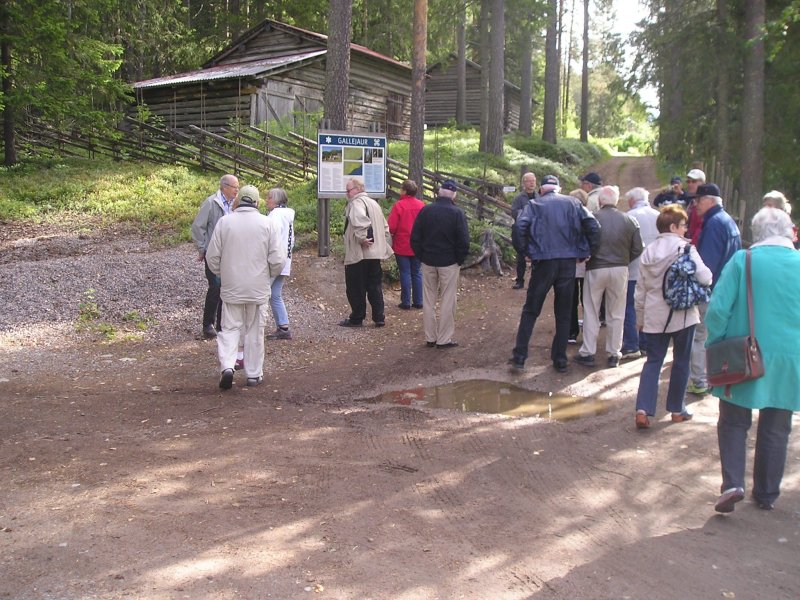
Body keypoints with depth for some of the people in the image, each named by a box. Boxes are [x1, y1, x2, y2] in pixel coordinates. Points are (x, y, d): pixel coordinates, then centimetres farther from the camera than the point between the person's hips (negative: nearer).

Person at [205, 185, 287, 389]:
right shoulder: (268, 223, -7)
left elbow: (212, 256, -1)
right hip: (258, 288, 0)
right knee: (255, 331, 11)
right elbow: (278, 259, -8)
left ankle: (227, 365, -10)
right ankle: (254, 374, 17)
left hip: (231, 288, 0)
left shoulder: (224, 222, -5)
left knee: (230, 328, 9)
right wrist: (270, 275, 12)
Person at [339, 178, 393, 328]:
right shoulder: (374, 203, 18)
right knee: (375, 286, 13)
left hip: (359, 253, -8)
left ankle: (356, 319, 10)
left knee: (356, 288, 3)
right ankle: (379, 318, 14)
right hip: (375, 253, 8)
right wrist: (383, 245, 21)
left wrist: (361, 238, -23)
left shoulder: (356, 203, -11)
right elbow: (385, 227, 23)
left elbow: (360, 221, -33)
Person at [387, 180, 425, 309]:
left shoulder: (399, 205, -14)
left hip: (402, 246, -3)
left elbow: (391, 227, -16)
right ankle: (418, 301, 14)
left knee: (405, 273, 3)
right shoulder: (421, 205, -3)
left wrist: (393, 235, 5)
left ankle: (406, 302, 7)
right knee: (417, 273, 11)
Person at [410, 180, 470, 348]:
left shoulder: (425, 210, 0)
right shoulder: (457, 213, -10)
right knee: (447, 301, 4)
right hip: (449, 263, -3)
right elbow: (463, 241, -11)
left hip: (428, 261, 3)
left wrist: (422, 256, 9)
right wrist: (460, 260, 2)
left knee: (428, 300, 11)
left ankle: (430, 337, 16)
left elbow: (415, 238, 1)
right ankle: (444, 339, 7)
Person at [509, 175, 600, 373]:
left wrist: (525, 252, -2)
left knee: (530, 311, 9)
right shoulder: (573, 203, 7)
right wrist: (586, 253, 4)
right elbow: (593, 226, -4)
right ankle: (560, 360, 16)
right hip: (568, 263, 2)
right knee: (563, 314, 12)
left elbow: (519, 228, -14)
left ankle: (519, 357, 5)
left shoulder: (534, 205, 2)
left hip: (543, 262, -2)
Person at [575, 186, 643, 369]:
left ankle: (587, 353, 11)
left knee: (591, 313, 8)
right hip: (620, 270, 2)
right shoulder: (629, 220, -1)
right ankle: (614, 354, 16)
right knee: (616, 314, 11)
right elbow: (637, 249, 0)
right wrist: (623, 260, 14)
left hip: (595, 269, -2)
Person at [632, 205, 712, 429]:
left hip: (655, 316, 4)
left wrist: (640, 317, 19)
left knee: (652, 362, 7)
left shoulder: (648, 251, 8)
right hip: (682, 314, -4)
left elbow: (640, 290, 11)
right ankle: (677, 409, 20)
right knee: (681, 361, 10)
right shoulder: (685, 248, -10)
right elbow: (705, 278, -17)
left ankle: (643, 410, -5)